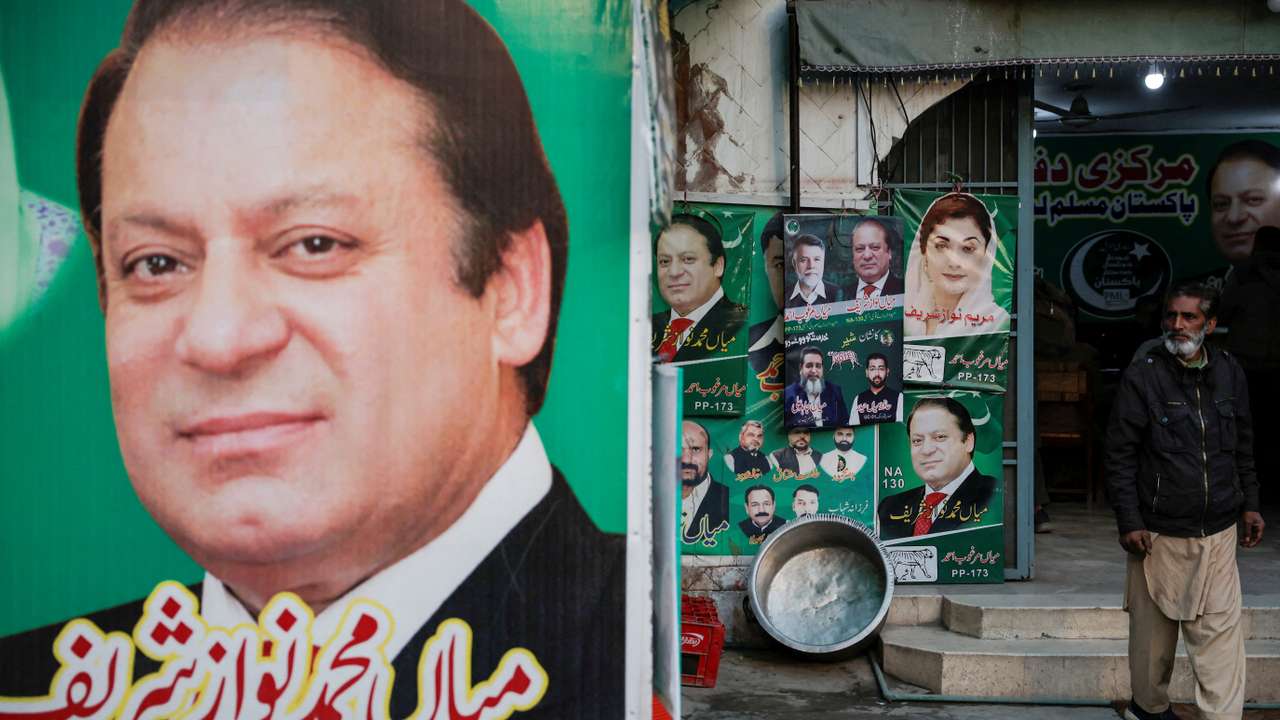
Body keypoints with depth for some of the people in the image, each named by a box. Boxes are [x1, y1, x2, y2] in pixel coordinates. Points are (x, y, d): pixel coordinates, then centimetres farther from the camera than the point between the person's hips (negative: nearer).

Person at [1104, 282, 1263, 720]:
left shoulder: (1230, 372, 6)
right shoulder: (1142, 376, -7)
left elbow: (1243, 447, 17)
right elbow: (1120, 454, -7)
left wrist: (1249, 503, 13)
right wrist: (1129, 522, -11)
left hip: (1219, 535, 3)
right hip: (1160, 533, -3)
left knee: (1220, 632, -1)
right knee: (1154, 630, 9)